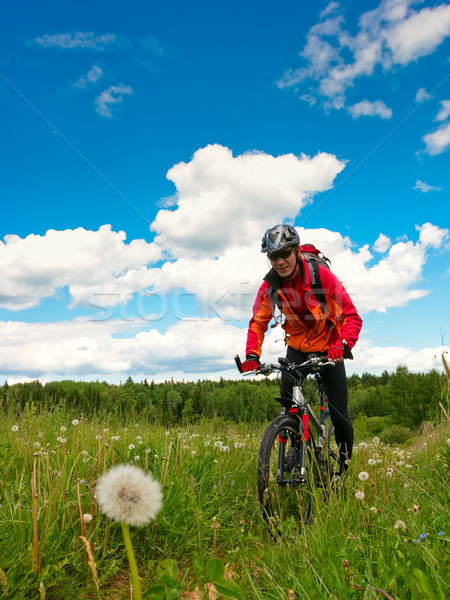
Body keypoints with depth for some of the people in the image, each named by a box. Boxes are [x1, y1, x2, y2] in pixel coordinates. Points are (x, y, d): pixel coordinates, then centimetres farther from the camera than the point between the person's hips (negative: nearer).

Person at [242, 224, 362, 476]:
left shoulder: (321, 275, -23)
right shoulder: (270, 286, -13)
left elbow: (352, 316, -24)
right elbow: (258, 322, -7)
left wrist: (342, 345, -42)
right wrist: (252, 354, -24)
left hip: (329, 348, -2)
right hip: (297, 347, 3)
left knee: (339, 414, -4)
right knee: (288, 405, -16)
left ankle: (345, 463, 21)